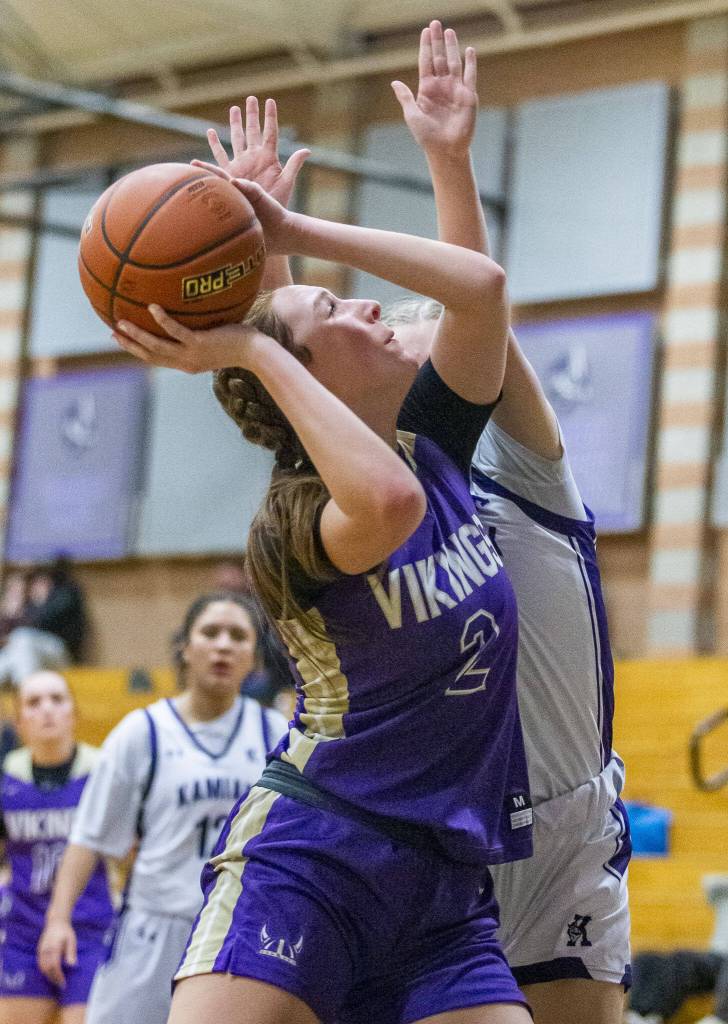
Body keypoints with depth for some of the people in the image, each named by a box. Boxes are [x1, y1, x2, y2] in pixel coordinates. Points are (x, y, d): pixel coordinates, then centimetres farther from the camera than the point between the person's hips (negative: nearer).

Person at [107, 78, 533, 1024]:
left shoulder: (433, 446, 9)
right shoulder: (296, 530, -10)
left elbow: (484, 287, -3)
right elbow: (388, 502, -35)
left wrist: (297, 232, -6)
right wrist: (255, 351, -24)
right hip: (308, 868, -6)